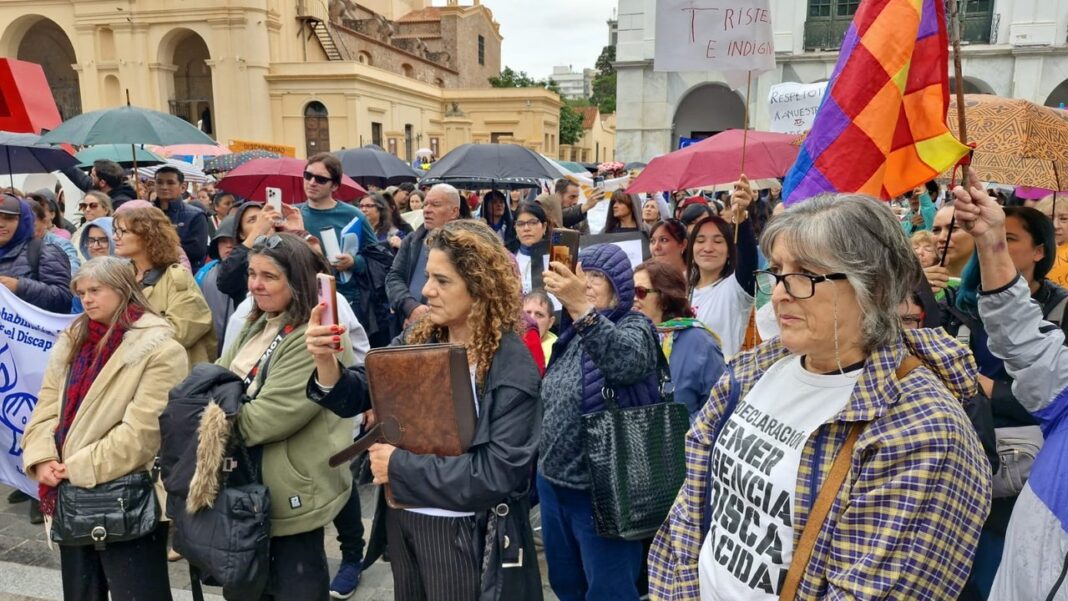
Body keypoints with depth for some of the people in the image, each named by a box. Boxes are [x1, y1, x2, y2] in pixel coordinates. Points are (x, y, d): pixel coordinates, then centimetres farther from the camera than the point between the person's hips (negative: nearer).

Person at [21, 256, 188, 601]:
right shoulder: (71, 341, 11)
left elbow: (142, 430, -18)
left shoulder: (158, 349, -13)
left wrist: (80, 468, -15)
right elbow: (47, 407, 9)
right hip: (70, 495, 7)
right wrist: (41, 457, -7)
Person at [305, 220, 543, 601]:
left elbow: (499, 473, -23)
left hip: (460, 534, -6)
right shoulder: (417, 340, -1)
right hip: (400, 518, 6)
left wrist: (399, 467, -20)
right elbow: (357, 397, 0)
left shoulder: (511, 368, -20)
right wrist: (326, 362, -21)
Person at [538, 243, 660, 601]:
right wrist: (542, 467, 20)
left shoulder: (634, 328, -13)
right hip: (553, 484, 8)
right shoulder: (571, 334, 8)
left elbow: (627, 362, -39)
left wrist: (582, 307, -52)